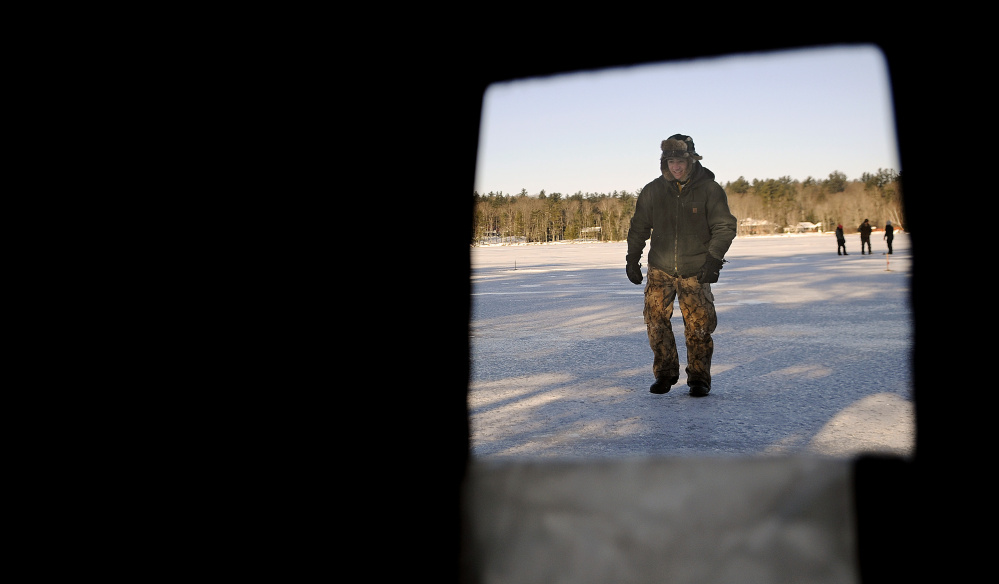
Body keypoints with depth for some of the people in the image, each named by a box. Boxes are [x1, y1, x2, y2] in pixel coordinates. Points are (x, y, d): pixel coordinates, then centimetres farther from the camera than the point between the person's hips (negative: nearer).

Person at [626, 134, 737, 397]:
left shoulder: (709, 189, -5)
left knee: (699, 326, -2)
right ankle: (665, 373, 11)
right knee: (656, 319, -6)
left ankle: (699, 378, 14)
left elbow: (724, 227, -4)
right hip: (660, 269, 2)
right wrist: (632, 259, 8)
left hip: (695, 271, -2)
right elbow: (639, 227, 12)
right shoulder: (653, 191, 2)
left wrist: (714, 259, -15)